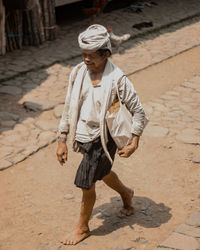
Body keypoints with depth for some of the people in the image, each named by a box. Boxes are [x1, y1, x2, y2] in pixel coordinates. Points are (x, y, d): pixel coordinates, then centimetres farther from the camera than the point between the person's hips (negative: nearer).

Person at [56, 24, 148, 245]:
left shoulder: (117, 79, -19)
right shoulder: (78, 73, -5)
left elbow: (138, 111, -11)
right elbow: (68, 108, 2)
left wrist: (134, 143, -14)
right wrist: (62, 141, 3)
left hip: (102, 140, -6)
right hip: (83, 137, 6)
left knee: (86, 184, -1)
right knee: (102, 173, 27)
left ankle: (82, 228, 25)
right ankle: (126, 193, 59)